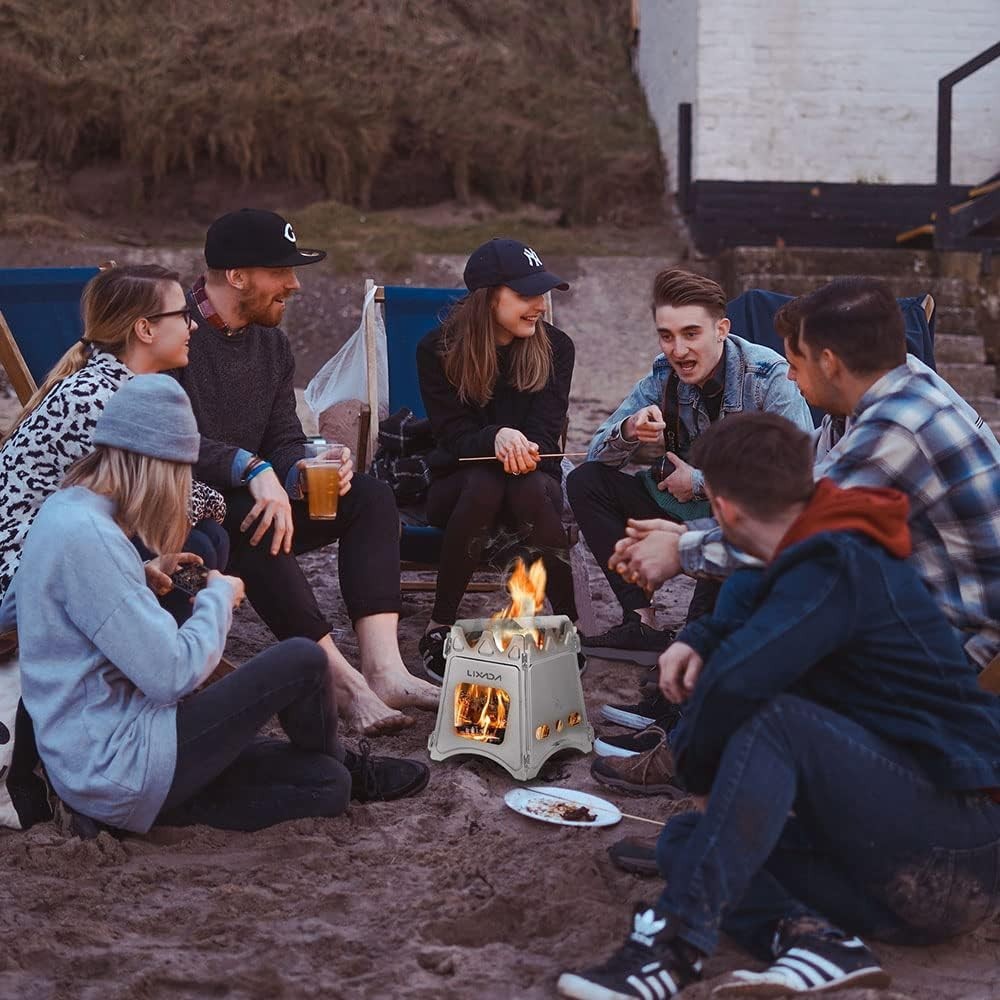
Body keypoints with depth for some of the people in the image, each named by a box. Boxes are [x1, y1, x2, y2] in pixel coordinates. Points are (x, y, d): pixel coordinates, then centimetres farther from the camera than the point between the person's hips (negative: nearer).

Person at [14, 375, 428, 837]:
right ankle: (345, 765, 21)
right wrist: (219, 597, -6)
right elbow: (172, 674, -23)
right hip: (116, 768, -10)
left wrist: (145, 576, 10)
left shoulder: (64, 509, 8)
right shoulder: (86, 536, -23)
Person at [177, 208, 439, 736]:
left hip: (246, 499, 8)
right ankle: (343, 679, -34)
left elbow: (284, 441, 8)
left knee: (370, 497, -7)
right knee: (247, 518, -38)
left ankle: (384, 668, -24)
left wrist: (302, 471, -15)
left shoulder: (272, 345, 11)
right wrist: (251, 469, -37)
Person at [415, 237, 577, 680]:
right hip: (457, 483, -1)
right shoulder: (438, 350, -6)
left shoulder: (555, 347, -2)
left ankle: (570, 624, -24)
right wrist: (498, 438, -35)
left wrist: (520, 447, -32)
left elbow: (545, 433, -7)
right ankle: (439, 627, -26)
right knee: (484, 483, -37)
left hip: (534, 477, 1)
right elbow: (453, 434, -12)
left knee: (529, 488, -36)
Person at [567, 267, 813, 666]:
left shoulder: (769, 376, -18)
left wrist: (701, 482, -21)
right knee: (585, 482, -7)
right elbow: (598, 455, 0)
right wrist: (628, 432, -26)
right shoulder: (662, 376, -2)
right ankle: (642, 622, -16)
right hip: (688, 514, 6)